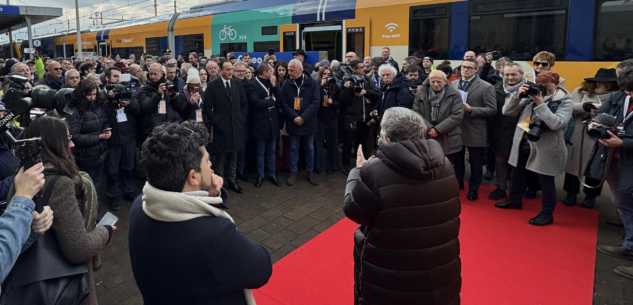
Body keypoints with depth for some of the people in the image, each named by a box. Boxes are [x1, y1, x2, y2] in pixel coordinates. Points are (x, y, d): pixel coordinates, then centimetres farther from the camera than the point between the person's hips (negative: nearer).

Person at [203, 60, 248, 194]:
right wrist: (214, 121, -9)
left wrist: (242, 118, 2)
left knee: (233, 155, 12)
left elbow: (244, 104, 11)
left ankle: (232, 181, 23)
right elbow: (207, 107, -5)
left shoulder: (238, 84, 6)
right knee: (220, 156, 6)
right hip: (220, 127, -3)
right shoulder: (212, 85, -5)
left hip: (236, 126, 4)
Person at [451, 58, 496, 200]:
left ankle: (473, 188, 25)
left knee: (475, 162, 9)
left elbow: (492, 109, -13)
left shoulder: (486, 87, -9)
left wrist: (471, 109, -22)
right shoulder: (453, 84, 5)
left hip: (475, 132, -4)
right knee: (457, 159, 19)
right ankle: (458, 182, 38)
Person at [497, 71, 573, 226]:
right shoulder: (530, 97, 1)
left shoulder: (565, 102, -9)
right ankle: (515, 200, 43)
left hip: (546, 148, -5)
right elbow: (507, 112, -2)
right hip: (523, 143, 5)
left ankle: (547, 214, 21)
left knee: (546, 182, 5)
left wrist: (541, 104, -25)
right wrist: (518, 95, -16)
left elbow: (556, 124, -26)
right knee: (517, 174, 21)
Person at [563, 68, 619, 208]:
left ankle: (590, 195, 29)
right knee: (574, 163, 10)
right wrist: (586, 106, -25)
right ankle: (571, 193, 26)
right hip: (577, 136, 1)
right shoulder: (580, 91, 1)